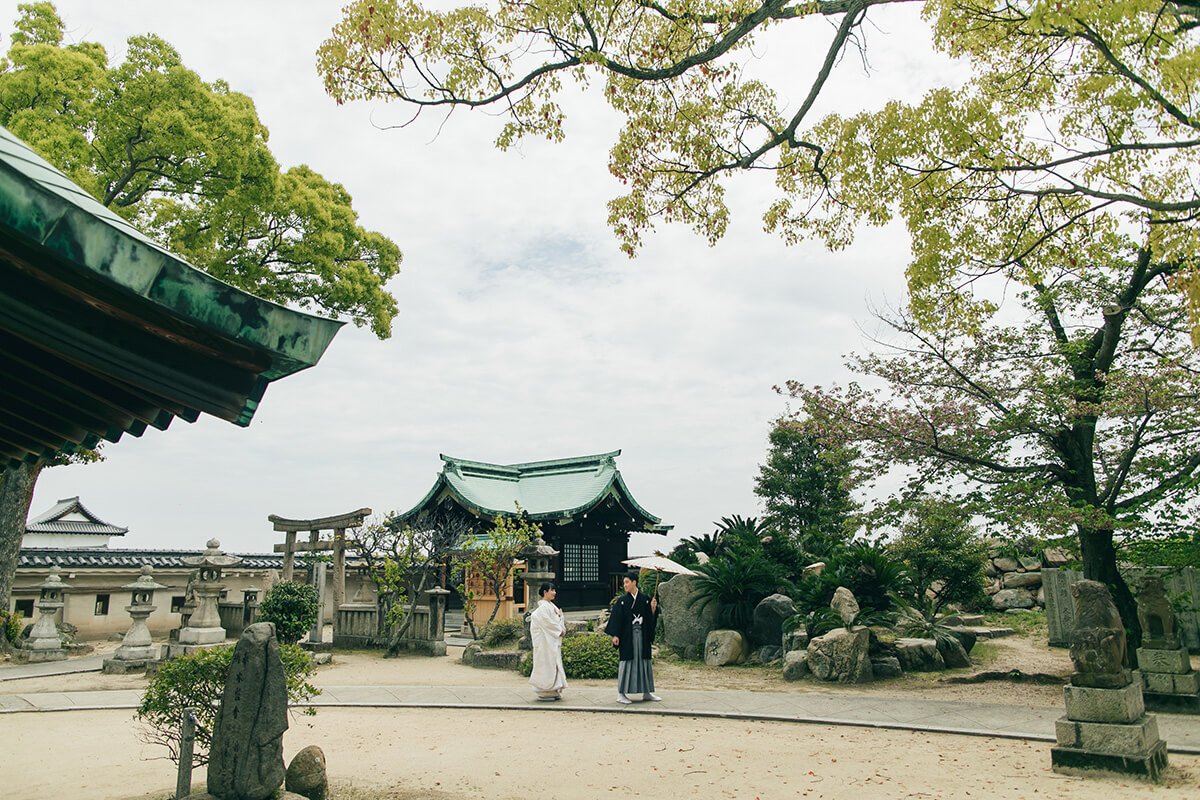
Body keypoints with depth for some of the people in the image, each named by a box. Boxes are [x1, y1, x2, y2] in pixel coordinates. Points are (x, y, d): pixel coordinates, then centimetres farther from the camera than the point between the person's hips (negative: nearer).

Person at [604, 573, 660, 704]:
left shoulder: (645, 599, 7)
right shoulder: (622, 600, 0)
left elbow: (650, 618, 7)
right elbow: (617, 618, -3)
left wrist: (653, 608, -11)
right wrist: (615, 635, -10)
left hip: (642, 636, 3)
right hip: (627, 636, -3)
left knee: (644, 661, 6)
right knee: (627, 661, -4)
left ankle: (646, 692, 16)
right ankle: (621, 694, 2)